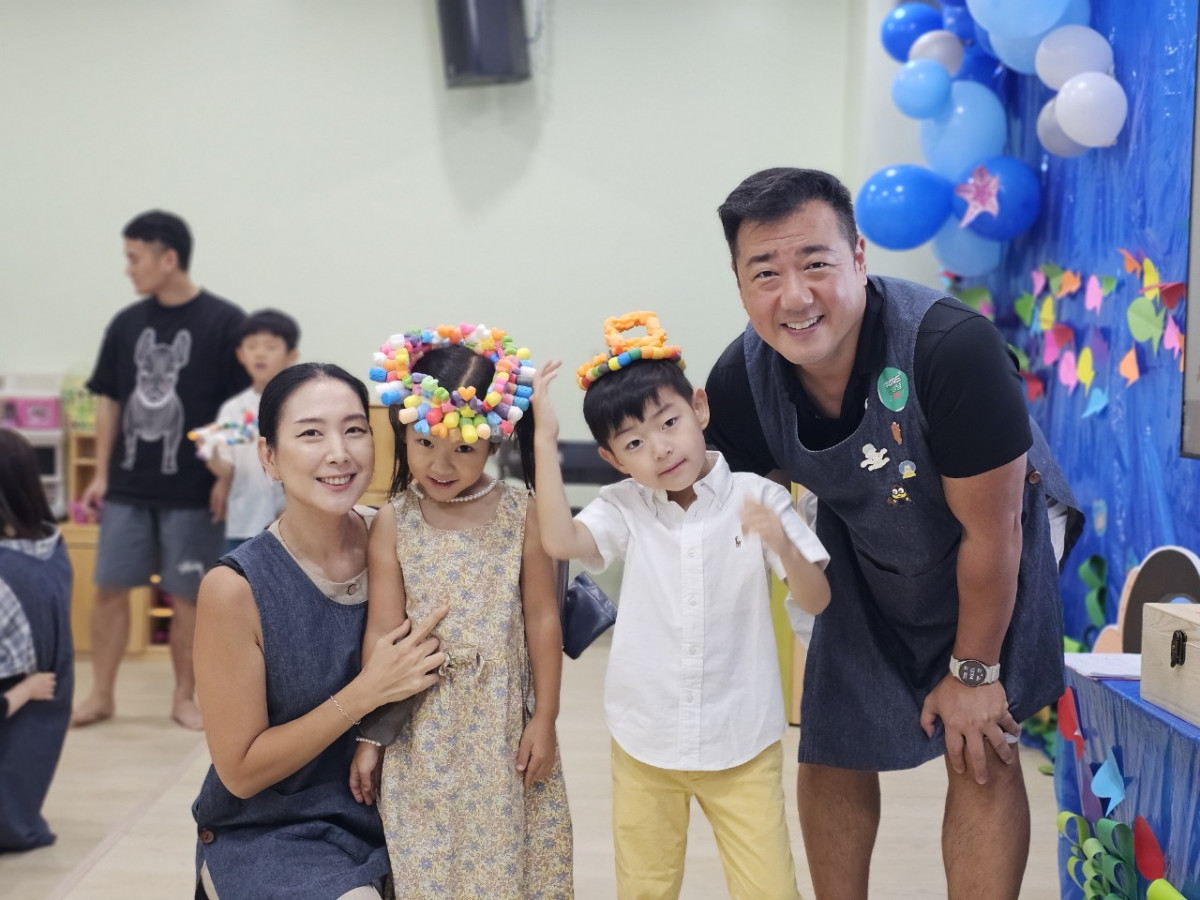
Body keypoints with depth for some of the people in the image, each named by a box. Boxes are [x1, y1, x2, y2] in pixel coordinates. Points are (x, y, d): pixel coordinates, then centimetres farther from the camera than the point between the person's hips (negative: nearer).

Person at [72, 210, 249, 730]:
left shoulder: (224, 322, -7)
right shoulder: (126, 324, 6)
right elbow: (109, 402, 11)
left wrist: (227, 477, -11)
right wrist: (100, 475, 7)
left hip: (193, 491, -4)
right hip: (127, 488, 4)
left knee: (186, 596, 5)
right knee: (110, 589, 6)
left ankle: (184, 697, 19)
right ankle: (101, 695, 20)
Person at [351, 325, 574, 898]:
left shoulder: (520, 516, -4)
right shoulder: (393, 524, -4)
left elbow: (542, 618, 0)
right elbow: (382, 630, -2)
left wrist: (544, 719, 0)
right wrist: (370, 736, 1)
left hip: (504, 725, 0)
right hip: (420, 731, 0)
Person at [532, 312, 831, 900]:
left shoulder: (757, 500, -7)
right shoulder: (624, 508, -5)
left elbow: (816, 601, -8)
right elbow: (560, 541, -24)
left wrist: (782, 544, -27)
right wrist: (545, 441, -21)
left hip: (743, 746, -1)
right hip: (644, 742, 1)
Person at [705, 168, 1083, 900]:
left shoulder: (955, 348, -38)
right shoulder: (739, 380, -24)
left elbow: (989, 533, -26)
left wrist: (974, 670, -15)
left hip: (996, 555, -3)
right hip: (864, 554, 4)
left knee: (980, 754, -8)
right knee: (831, 754, 6)